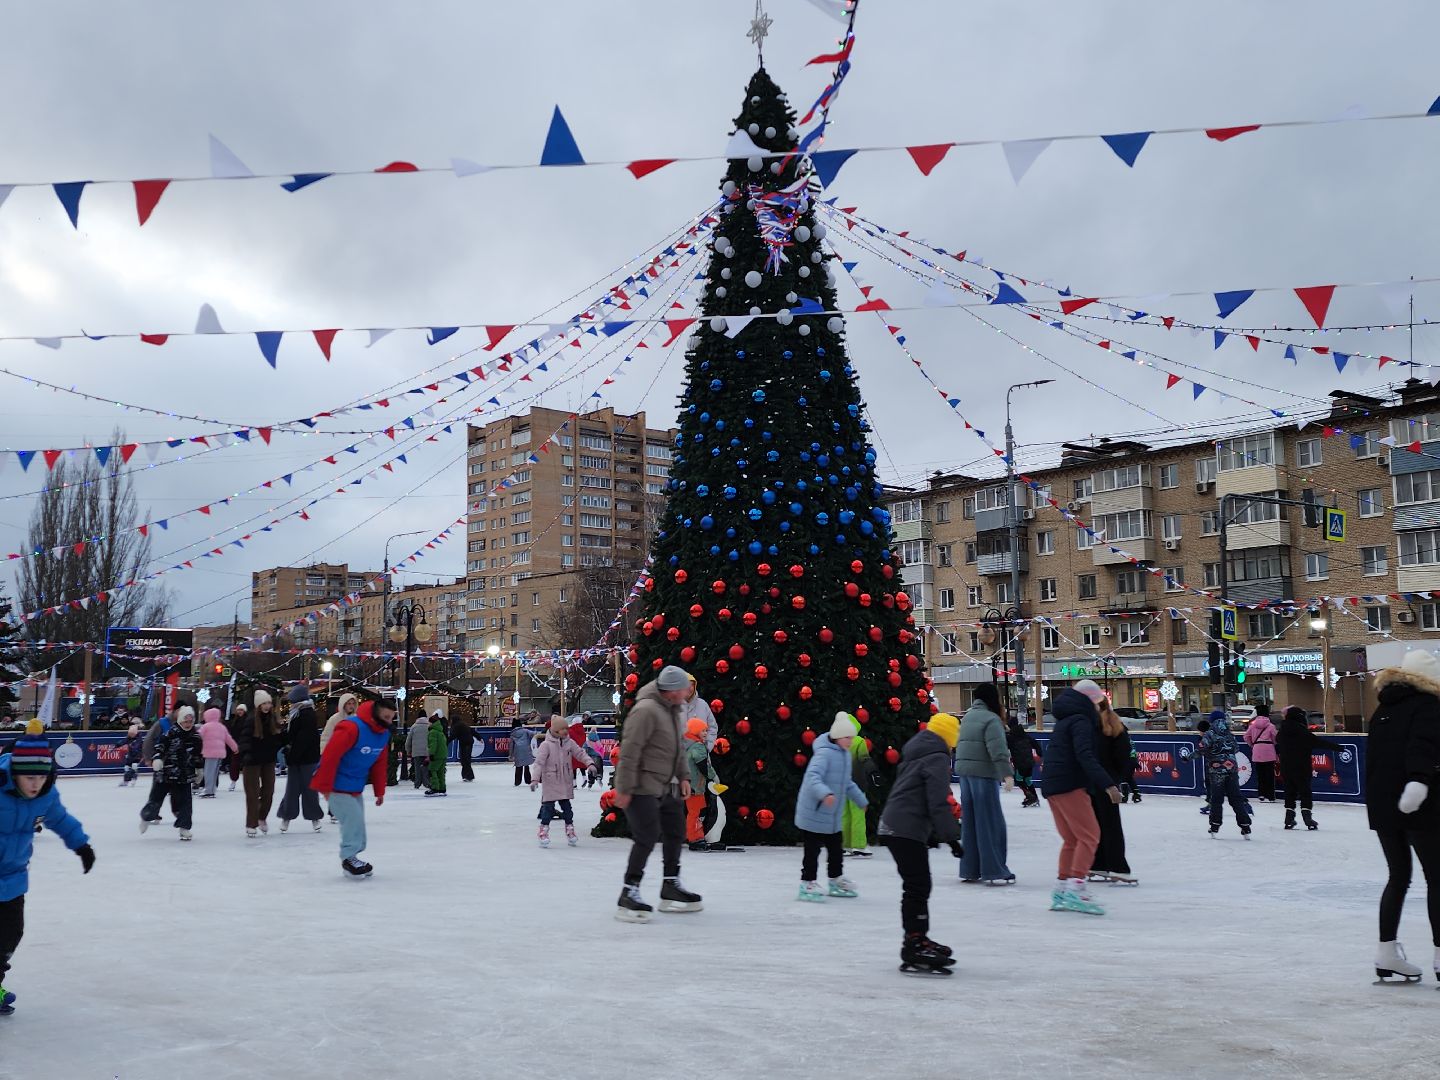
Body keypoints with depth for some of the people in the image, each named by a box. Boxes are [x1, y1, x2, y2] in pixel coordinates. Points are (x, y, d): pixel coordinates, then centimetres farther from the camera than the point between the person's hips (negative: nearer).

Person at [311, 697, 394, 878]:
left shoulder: (384, 734, 1)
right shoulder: (351, 728, -26)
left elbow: (380, 763, 12)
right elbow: (330, 756, -26)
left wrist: (379, 791, 12)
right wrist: (325, 787, -22)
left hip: (356, 788, 8)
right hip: (337, 787, -8)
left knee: (356, 822, 13)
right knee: (354, 819, -12)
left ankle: (351, 857, 27)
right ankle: (349, 859, 2)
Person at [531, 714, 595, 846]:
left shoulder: (569, 743, 3)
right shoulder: (546, 745, -12)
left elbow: (580, 753, 5)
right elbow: (539, 762, -15)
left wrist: (589, 764, -12)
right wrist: (535, 779, -21)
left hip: (566, 782, 4)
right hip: (550, 782, -4)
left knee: (566, 806, 11)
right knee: (548, 807, -2)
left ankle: (570, 830, 21)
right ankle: (543, 832, 6)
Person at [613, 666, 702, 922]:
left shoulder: (673, 709, 8)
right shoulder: (646, 710, -23)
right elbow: (629, 751, -24)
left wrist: (683, 776, 14)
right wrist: (625, 789, -23)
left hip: (666, 786, 10)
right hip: (641, 788, -10)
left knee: (675, 833, 17)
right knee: (647, 838, -13)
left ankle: (671, 887, 32)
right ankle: (629, 895, -4)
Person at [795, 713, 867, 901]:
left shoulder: (845, 754, 11)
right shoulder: (824, 753, -20)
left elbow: (848, 783, 26)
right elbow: (812, 777, -35)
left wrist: (862, 800, 33)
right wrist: (825, 793, -51)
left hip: (832, 816, 9)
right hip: (814, 814, -9)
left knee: (836, 848, 19)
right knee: (812, 850, -2)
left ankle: (836, 882, 34)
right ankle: (807, 885, 8)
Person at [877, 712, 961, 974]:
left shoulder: (916, 753, 20)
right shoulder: (938, 758, -11)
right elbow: (938, 803, -17)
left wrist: (932, 833, 31)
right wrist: (950, 836, -14)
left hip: (893, 827, 10)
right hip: (907, 831, -10)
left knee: (917, 886, 17)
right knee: (918, 887, -8)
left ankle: (918, 940, 25)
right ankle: (914, 946, -9)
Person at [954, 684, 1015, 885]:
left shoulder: (967, 716, 15)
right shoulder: (991, 719, -12)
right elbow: (998, 749, -23)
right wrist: (1006, 774, -28)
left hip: (964, 771, 9)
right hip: (983, 772, -8)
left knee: (970, 821, 12)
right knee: (990, 822, -3)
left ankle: (969, 870, 15)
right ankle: (994, 871, -2)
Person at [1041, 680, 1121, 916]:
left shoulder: (1065, 720, 21)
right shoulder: (1081, 721, -10)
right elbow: (1085, 756, -23)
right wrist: (1107, 784, -29)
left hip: (1052, 785, 10)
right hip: (1069, 785, -10)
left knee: (1072, 839, 16)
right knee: (1089, 835, -10)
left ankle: (1061, 891, 18)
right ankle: (1075, 890, -19)